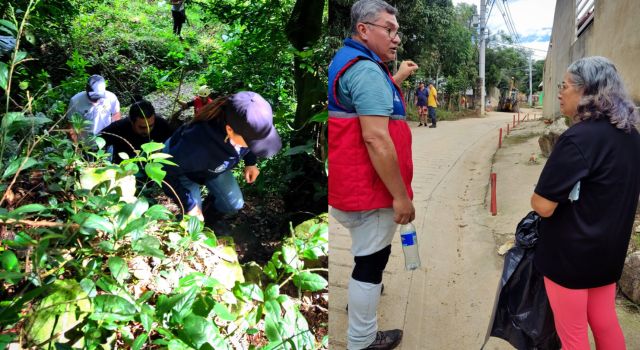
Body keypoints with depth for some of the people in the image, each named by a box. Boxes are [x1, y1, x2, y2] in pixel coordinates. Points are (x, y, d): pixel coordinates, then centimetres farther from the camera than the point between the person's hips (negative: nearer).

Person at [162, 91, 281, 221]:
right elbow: (166, 171, -31)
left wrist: (250, 163, -4)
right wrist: (189, 205, -25)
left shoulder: (245, 126, -34)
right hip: (182, 167, -4)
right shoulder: (198, 146, -50)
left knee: (234, 205, 6)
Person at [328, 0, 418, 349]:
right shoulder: (367, 70, -20)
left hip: (349, 182, 10)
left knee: (368, 252, 29)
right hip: (367, 187, -10)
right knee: (371, 258, 3)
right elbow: (376, 140, -27)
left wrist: (397, 78, 27)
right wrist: (401, 195, -22)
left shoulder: (346, 60, 14)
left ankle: (361, 294, 50)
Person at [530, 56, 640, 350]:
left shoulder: (578, 138, -24)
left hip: (570, 253, -8)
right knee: (605, 323, 23)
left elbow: (543, 206, -24)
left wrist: (537, 198, -3)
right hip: (609, 249, 8)